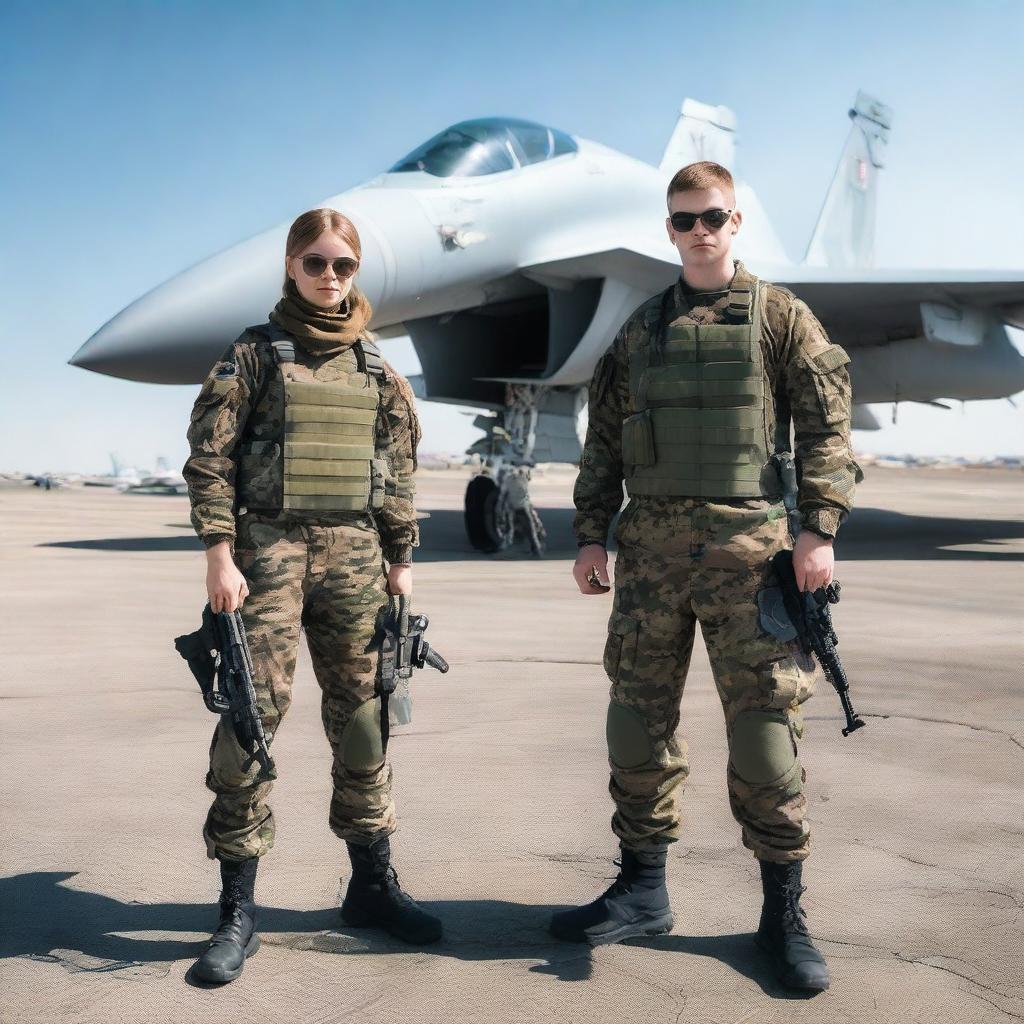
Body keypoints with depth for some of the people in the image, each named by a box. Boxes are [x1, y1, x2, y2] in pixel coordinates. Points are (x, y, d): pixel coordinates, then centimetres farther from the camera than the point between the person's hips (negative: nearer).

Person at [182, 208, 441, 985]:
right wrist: (220, 554, -12)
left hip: (354, 551, 4)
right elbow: (210, 458, -4)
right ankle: (238, 910, 5)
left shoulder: (376, 367, 12)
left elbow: (399, 471, 14)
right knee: (252, 718, -5)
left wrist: (401, 558, 10)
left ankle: (372, 883, 22)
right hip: (269, 547, -3)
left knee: (363, 716, 8)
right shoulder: (254, 354, 2)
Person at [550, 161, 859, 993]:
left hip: (747, 546, -3)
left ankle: (784, 909, 13)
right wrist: (592, 534, 6)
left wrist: (819, 527, -11)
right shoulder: (640, 330, 15)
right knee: (640, 714, 7)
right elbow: (604, 441, 13)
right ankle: (643, 889, 21)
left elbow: (826, 425, -2)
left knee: (764, 721, -1)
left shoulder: (779, 316, 5)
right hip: (651, 545, 4)